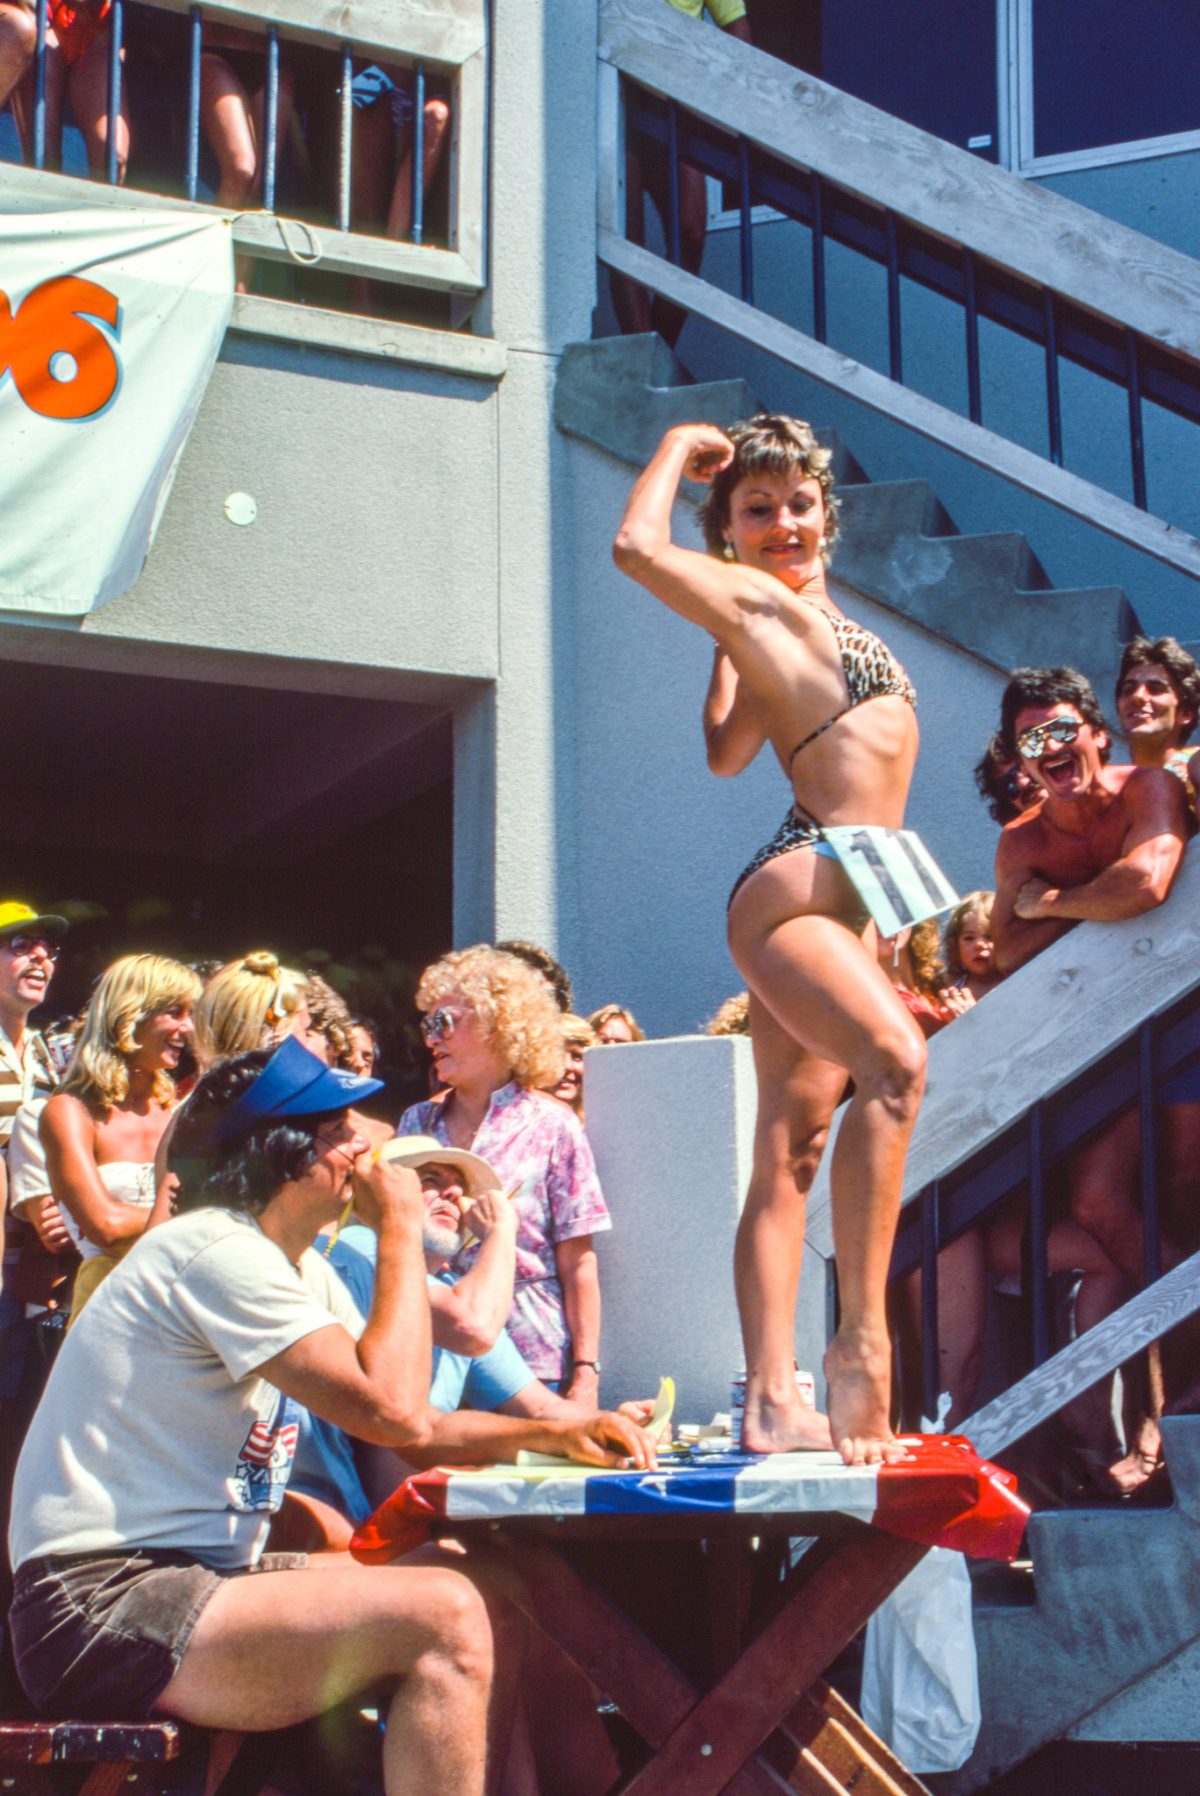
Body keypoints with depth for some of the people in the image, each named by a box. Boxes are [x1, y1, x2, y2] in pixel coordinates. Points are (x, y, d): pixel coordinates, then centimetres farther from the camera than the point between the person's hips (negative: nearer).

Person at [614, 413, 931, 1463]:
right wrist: (680, 448, 3)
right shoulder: (757, 599, -1)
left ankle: (772, 1403, 1)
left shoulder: (796, 621, 22)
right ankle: (863, 1338, -37)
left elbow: (725, 752, 24)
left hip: (835, 903, 10)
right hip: (799, 887, -10)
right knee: (896, 1061, -32)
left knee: (789, 1153, 3)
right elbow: (638, 546, -14)